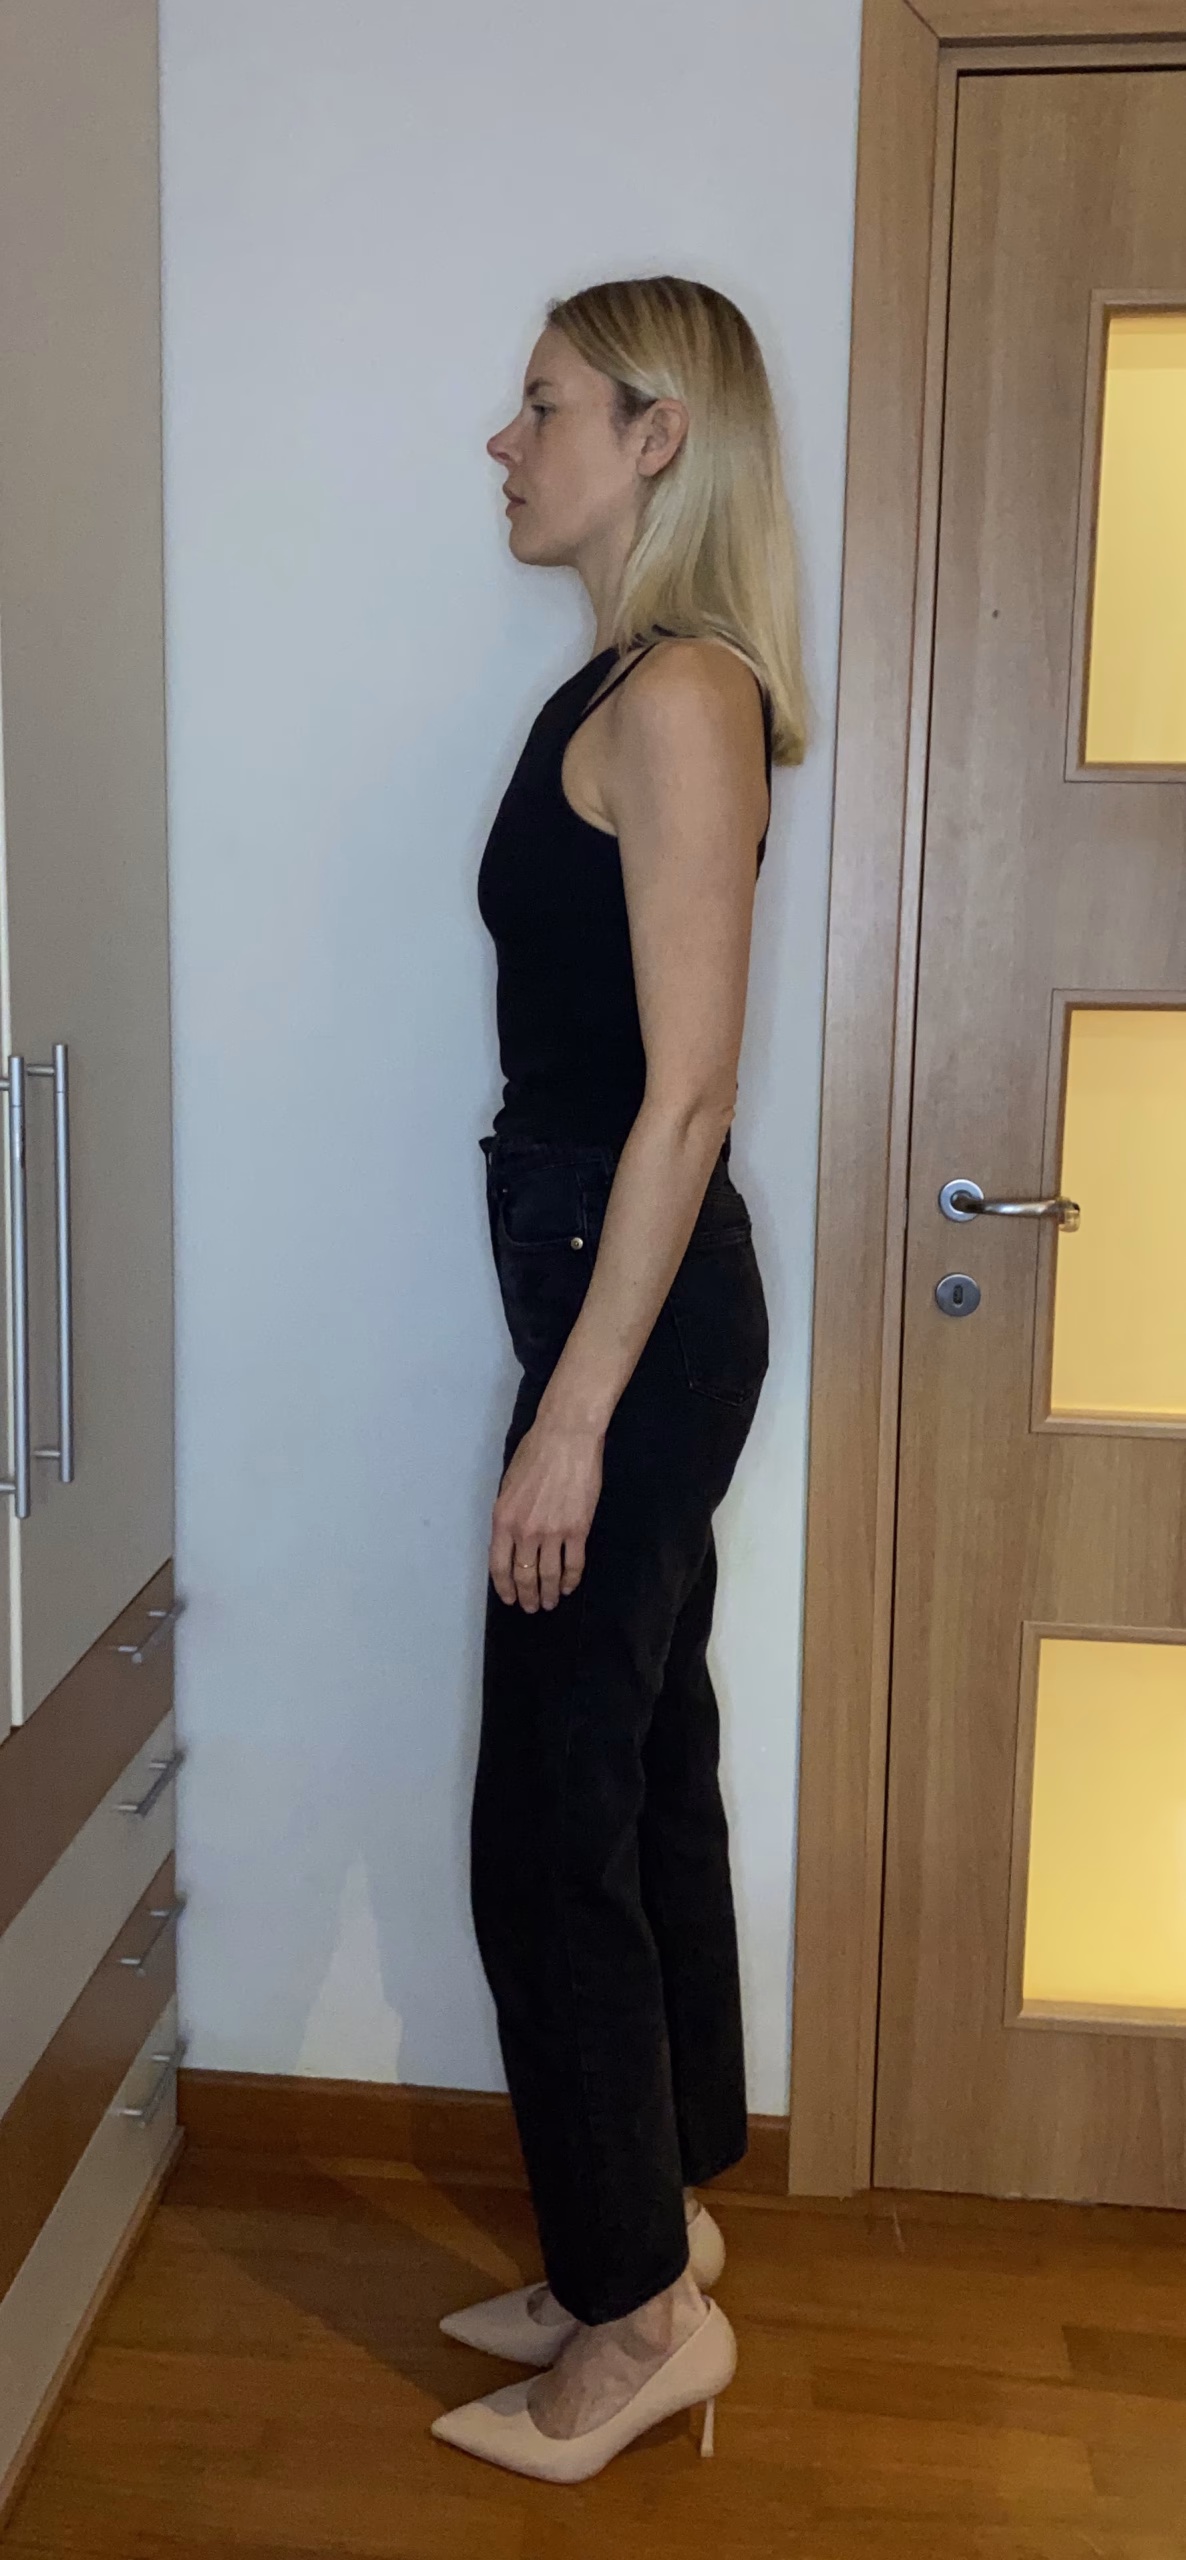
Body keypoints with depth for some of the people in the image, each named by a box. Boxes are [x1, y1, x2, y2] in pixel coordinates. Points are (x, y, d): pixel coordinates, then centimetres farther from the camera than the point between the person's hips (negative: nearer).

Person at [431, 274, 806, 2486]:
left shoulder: (676, 695, -14)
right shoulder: (639, 685, 14)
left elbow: (688, 1090, -19)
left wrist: (575, 1411, -19)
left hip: (635, 1311, -10)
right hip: (630, 1293, 10)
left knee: (551, 1825, 0)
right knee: (648, 1770, 17)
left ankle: (641, 2306, 18)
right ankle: (662, 2209, 33)